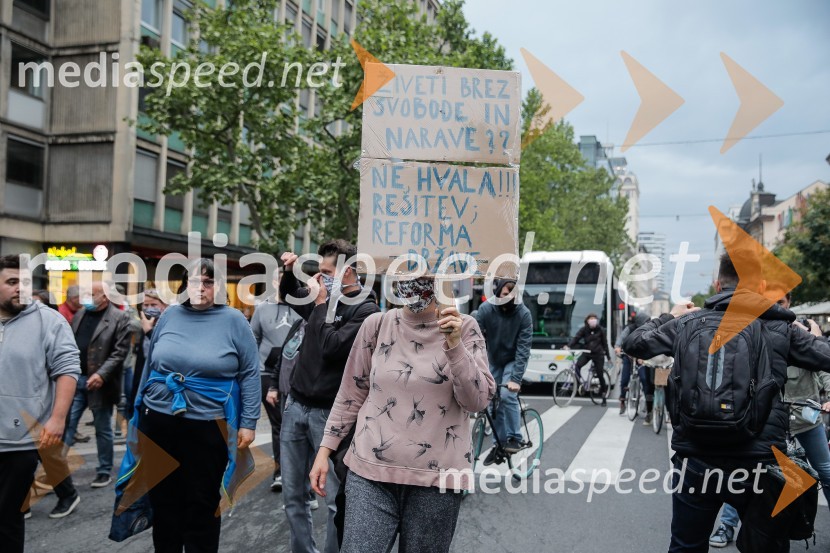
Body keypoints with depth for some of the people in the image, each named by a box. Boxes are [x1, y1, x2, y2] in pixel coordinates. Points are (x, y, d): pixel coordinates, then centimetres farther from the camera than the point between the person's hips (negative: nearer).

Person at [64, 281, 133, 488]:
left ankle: (105, 471, 21)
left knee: (103, 430, 8)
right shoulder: (79, 315, 11)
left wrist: (101, 374, -22)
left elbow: (120, 352, -13)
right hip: (75, 379, 5)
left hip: (99, 382, -5)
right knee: (66, 425, 5)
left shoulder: (120, 318, -8)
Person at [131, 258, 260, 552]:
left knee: (203, 504, 10)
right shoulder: (169, 315, 5)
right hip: (159, 421, 3)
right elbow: (150, 364, 14)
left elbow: (250, 374, -4)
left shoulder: (234, 320, -5)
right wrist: (139, 408, 16)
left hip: (208, 426, -3)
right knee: (163, 499, 15)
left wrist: (248, 422, -6)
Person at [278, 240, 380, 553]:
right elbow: (289, 297, 29)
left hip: (328, 412, -7)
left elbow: (331, 347, -23)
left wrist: (321, 302, -14)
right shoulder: (324, 298, 8)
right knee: (293, 495, 13)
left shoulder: (365, 310, -12)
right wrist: (289, 272, 9)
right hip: (295, 405, 7)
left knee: (336, 499, -1)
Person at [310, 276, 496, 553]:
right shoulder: (377, 325, 1)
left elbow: (478, 401, -8)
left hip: (437, 476, 0)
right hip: (371, 470, 1)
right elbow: (350, 394, 8)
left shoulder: (464, 327, -1)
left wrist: (454, 344, -19)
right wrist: (325, 450, 7)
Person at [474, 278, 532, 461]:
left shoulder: (523, 313, -26)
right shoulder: (486, 309, -22)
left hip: (514, 360, -3)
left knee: (507, 395, -22)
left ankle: (514, 438, -5)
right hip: (494, 360, 3)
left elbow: (523, 348, -27)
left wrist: (516, 379, -34)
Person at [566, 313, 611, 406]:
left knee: (600, 374, 0)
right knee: (578, 365, -27)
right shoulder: (584, 329, -2)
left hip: (598, 354, -1)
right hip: (587, 352, 1)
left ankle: (604, 398, 13)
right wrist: (569, 346, -30)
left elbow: (604, 343, 7)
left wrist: (608, 356, 9)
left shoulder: (601, 330, -1)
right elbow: (576, 338, -12)